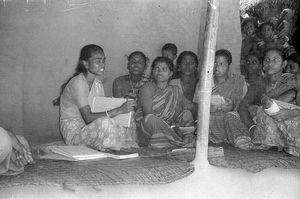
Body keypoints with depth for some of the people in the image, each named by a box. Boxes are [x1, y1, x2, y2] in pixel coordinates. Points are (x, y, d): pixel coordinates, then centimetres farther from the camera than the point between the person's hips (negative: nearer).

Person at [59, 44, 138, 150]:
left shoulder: (97, 83, 8)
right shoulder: (78, 83, -19)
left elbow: (103, 111, 1)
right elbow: (88, 118, -28)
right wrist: (119, 110, -33)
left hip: (89, 128, 8)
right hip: (73, 133, -8)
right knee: (105, 123, -34)